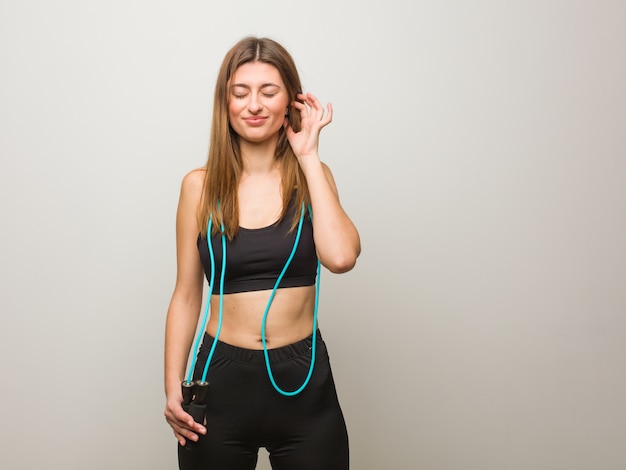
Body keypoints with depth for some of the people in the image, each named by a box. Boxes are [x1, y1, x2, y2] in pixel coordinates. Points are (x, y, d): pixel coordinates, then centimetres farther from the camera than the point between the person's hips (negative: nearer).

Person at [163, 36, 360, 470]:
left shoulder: (311, 176, 1)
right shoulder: (200, 186, 0)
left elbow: (340, 256, -18)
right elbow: (187, 296, 4)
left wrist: (309, 156, -11)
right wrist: (173, 386, -4)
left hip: (304, 383, 0)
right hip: (222, 380, 0)